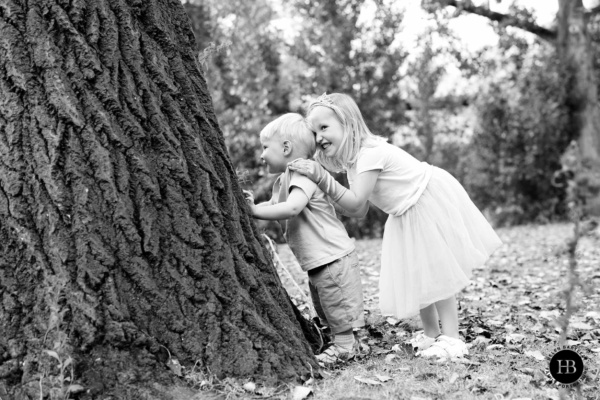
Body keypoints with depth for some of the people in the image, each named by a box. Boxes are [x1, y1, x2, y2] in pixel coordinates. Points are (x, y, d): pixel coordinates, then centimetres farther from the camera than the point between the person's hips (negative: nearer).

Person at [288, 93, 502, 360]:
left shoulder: (370, 153, -28)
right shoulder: (353, 159, 1)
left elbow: (356, 203, -34)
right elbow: (359, 211, -5)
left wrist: (322, 178, -40)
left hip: (430, 202, -9)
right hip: (409, 215, 9)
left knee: (438, 271, -5)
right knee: (415, 274, 11)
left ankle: (451, 338, 3)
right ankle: (431, 333, 23)